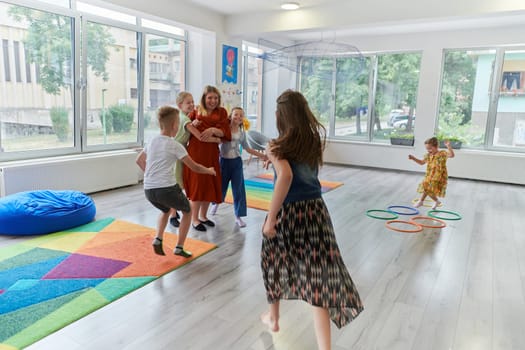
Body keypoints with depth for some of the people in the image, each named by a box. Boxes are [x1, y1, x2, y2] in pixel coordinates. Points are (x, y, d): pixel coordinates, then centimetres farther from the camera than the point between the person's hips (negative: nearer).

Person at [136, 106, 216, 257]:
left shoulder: (152, 141, 12)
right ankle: (179, 247, 16)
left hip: (149, 189, 6)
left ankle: (158, 238, 14)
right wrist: (209, 170, 16)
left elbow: (139, 160, 26)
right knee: (187, 211, 20)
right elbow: (194, 167, -1)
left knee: (166, 210, 35)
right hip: (167, 188, -6)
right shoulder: (175, 145, -5)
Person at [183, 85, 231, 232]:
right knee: (197, 184, -2)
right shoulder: (196, 112, 6)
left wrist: (214, 130, -20)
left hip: (212, 154, 3)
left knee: (209, 185, 9)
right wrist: (193, 124, -10)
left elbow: (225, 132, -2)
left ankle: (203, 216, 27)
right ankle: (194, 219, 9)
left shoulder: (222, 112, 9)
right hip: (196, 152, -3)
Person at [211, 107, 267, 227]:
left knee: (238, 189, 0)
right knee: (220, 186, 13)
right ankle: (216, 203, 47)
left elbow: (247, 149, 13)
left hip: (236, 162, 3)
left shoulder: (242, 133, 5)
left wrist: (262, 155, 9)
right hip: (223, 161, -2)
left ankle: (238, 216, 9)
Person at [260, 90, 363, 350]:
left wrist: (271, 218, -22)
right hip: (315, 209, 3)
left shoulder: (278, 146, -11)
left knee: (275, 264, 23)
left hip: (288, 211, -3)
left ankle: (273, 317, 44)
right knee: (318, 274, 0)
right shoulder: (315, 140, 5)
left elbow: (285, 176, -28)